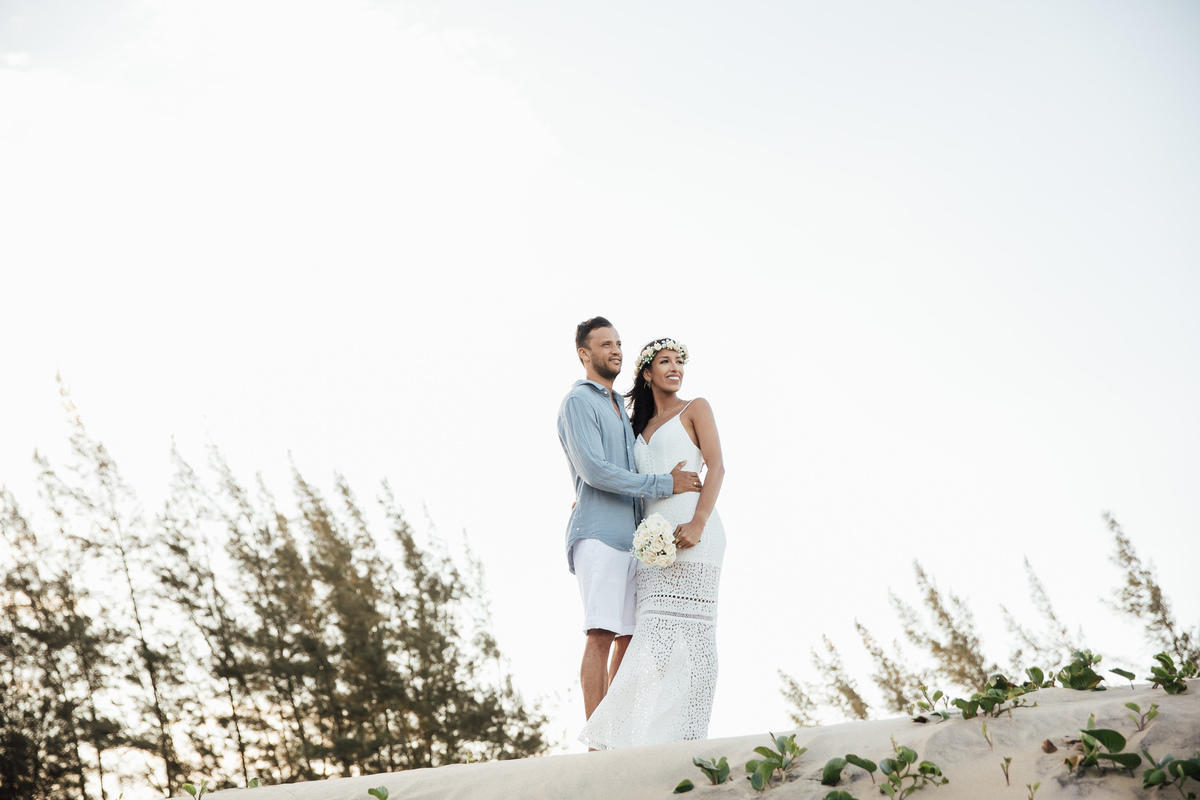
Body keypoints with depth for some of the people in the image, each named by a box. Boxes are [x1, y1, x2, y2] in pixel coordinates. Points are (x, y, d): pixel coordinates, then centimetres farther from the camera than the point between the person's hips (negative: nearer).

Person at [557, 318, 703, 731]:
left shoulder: (620, 407, 25)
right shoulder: (578, 402, -4)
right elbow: (594, 470, -16)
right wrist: (664, 483, -14)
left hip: (631, 537, 9)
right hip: (599, 534, -9)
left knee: (629, 638, 5)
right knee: (601, 636, -14)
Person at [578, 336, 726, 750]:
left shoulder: (695, 408, 9)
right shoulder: (641, 426, 25)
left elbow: (716, 467, -3)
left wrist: (698, 523, -16)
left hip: (690, 529, -5)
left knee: (685, 628, -12)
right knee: (656, 632, -4)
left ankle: (685, 736, -13)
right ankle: (656, 735, -6)